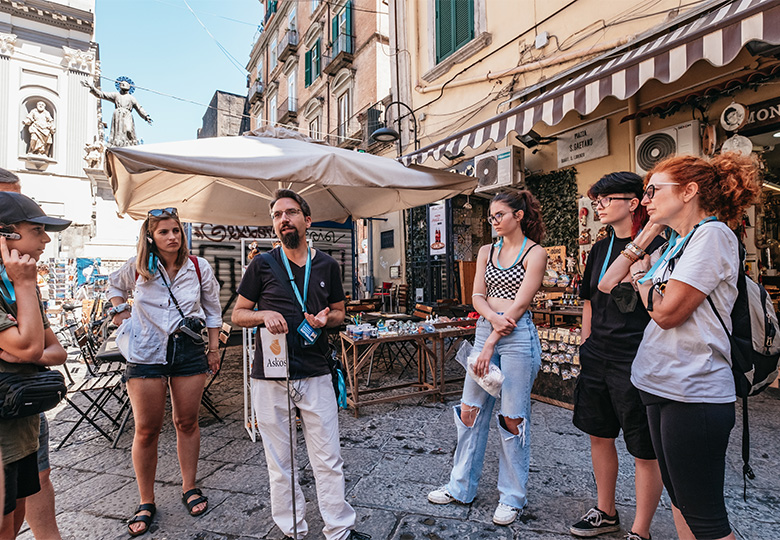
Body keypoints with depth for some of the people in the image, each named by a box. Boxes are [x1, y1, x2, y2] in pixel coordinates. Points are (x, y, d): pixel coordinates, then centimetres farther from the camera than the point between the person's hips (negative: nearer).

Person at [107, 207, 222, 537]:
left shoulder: (199, 268, -2)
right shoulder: (137, 267, -1)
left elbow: (213, 309, 8)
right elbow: (115, 285, 23)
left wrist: (214, 348, 7)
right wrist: (119, 311, 6)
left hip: (189, 349, 0)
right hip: (146, 352, 0)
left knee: (187, 423, 10)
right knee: (147, 430, 5)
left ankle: (189, 489, 28)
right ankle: (146, 503, 23)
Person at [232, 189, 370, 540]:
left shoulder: (327, 265, 6)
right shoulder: (262, 265, 1)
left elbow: (339, 312, 15)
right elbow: (238, 314, 8)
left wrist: (326, 318, -8)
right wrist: (264, 315, -14)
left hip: (316, 374, 1)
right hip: (270, 376, -1)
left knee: (328, 459, 9)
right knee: (280, 464, 11)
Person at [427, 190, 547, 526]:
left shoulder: (535, 253, -4)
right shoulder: (486, 251, 13)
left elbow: (519, 304, -11)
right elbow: (477, 296, 7)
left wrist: (490, 345, -15)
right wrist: (494, 318, -14)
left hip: (517, 336, -5)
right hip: (485, 329, 6)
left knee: (513, 418, 4)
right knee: (470, 410, 9)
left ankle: (513, 497, 25)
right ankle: (461, 487, 27)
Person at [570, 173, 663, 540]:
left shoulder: (656, 246, -9)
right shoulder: (600, 248, 11)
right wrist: (587, 348, 14)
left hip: (636, 360, -7)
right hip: (598, 358, 7)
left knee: (645, 451, 8)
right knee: (599, 437, 18)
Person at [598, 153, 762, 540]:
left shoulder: (712, 234, -13)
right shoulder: (674, 244, 13)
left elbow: (667, 312, -19)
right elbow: (606, 284, 11)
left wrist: (641, 276, -2)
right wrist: (647, 234, 11)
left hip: (693, 394, -9)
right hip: (661, 386, 9)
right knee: (678, 498, 22)